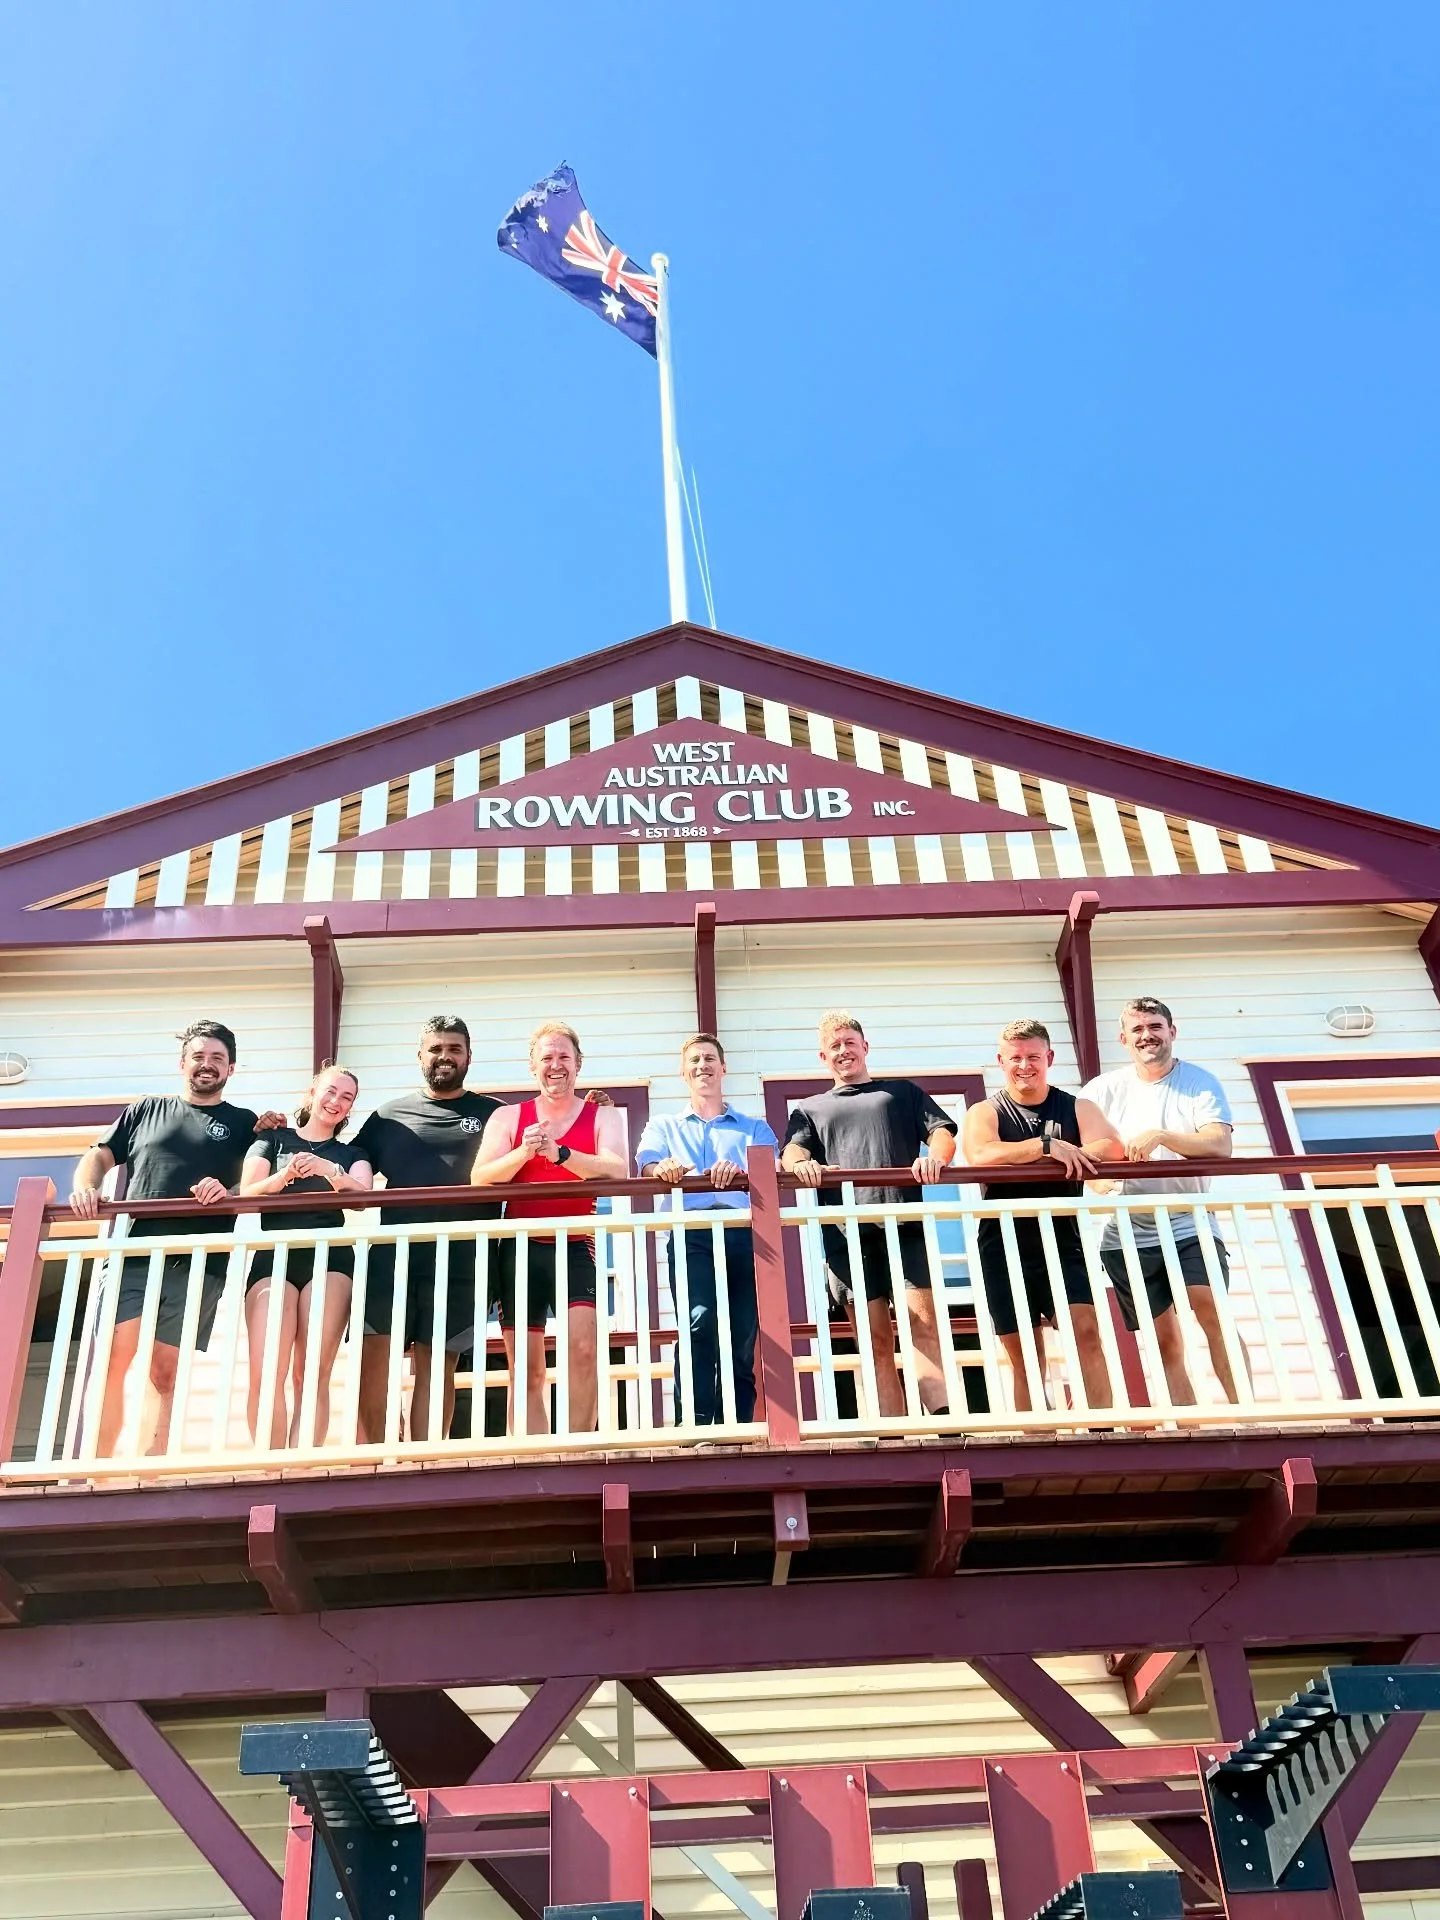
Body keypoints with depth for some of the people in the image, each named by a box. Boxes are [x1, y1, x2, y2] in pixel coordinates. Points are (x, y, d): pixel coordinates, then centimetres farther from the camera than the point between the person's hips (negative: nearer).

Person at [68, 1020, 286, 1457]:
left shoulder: (245, 1123, 18)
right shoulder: (146, 1109, 21)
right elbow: (98, 1156, 18)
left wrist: (227, 1194, -11)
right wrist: (85, 1188, -3)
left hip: (197, 1264, -1)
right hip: (131, 1254, 1)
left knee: (166, 1374, -4)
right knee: (108, 1362, -11)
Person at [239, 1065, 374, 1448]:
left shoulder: (351, 1154, 22)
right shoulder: (273, 1139, 18)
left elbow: (363, 1196, 2)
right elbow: (247, 1195, 5)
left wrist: (328, 1169, -16)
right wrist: (285, 1175, -13)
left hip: (330, 1258, 1)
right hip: (272, 1257, -1)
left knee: (313, 1375, -11)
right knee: (265, 1374, -17)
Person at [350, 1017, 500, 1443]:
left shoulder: (494, 1114, 12)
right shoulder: (389, 1116, 16)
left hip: (460, 1262, -1)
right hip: (391, 1256, 1)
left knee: (437, 1363, 2)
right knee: (374, 1355, -5)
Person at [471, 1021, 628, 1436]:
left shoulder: (603, 1116, 6)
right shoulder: (507, 1118, 9)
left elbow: (616, 1171, -13)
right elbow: (480, 1178, -5)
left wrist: (559, 1153, -27)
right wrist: (524, 1153, -23)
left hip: (577, 1247, -2)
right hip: (521, 1249, 2)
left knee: (583, 1349, -18)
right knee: (526, 1370, 3)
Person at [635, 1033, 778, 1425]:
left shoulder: (753, 1126, 23)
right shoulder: (663, 1125, 25)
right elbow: (648, 1165, 3)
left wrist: (739, 1170, -23)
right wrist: (665, 1169, -23)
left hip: (744, 1233, 1)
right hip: (691, 1233, -1)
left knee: (741, 1340, -2)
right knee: (699, 1323, -21)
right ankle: (694, 1425, -21)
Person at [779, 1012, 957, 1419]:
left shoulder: (903, 1092, 27)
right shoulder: (810, 1108, 28)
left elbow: (943, 1130, 12)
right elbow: (792, 1149, 9)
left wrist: (935, 1156, -13)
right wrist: (800, 1164, -18)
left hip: (905, 1224, -1)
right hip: (848, 1233, 1)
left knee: (925, 1327, -14)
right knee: (876, 1343, -2)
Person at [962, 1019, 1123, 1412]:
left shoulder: (1077, 1108, 8)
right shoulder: (985, 1113, 5)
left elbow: (1111, 1148, -11)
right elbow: (980, 1156, -17)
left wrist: (1020, 1160, -19)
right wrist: (1047, 1147, -23)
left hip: (1063, 1245, 0)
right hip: (1005, 1248, 0)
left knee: (1087, 1331, -13)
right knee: (1024, 1357, 6)